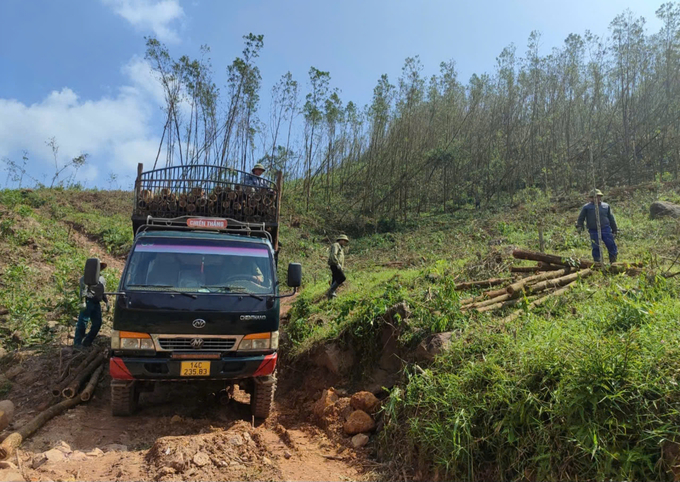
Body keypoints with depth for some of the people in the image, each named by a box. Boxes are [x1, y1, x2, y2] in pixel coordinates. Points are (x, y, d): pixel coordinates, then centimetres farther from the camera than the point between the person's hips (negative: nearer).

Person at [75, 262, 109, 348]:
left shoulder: (102, 279, 21)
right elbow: (83, 290, -11)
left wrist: (107, 302, 20)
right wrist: (83, 302, -19)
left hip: (97, 303, 7)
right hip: (88, 301, -7)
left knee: (97, 323, 4)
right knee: (83, 322, -5)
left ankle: (87, 342, 14)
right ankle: (77, 342, 2)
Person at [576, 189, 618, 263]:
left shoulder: (606, 206, 13)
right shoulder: (586, 207, 4)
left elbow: (611, 218, 19)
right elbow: (581, 218, 10)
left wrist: (614, 229, 19)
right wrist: (579, 226, -5)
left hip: (606, 230, 2)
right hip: (594, 231, -2)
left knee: (612, 246, -1)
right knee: (596, 248, 0)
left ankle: (613, 262, 12)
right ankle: (598, 262, 11)